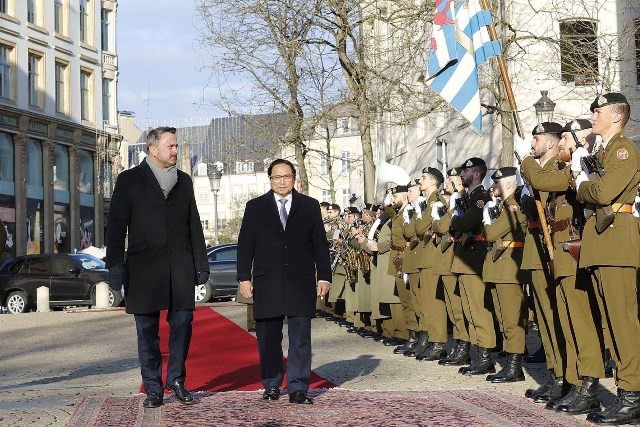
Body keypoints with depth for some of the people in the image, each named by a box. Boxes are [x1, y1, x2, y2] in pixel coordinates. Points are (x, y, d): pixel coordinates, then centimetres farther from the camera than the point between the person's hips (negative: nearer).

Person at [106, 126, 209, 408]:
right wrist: (115, 265, -7)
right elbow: (116, 226, 0)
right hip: (144, 266, -3)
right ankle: (153, 388, 9)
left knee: (183, 324, -3)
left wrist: (201, 263, 11)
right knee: (147, 330, 2)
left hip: (180, 266, 3)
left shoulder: (183, 181, 16)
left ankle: (177, 380, 13)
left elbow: (194, 225, 17)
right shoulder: (129, 180, 4)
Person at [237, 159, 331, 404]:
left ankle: (298, 388, -3)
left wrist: (324, 276, 3)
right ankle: (271, 385, 16)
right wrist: (244, 278, -1)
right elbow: (245, 245, 7)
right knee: (268, 338, 5)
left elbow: (320, 244, 9)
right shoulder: (255, 207, 9)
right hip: (267, 282, 0)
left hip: (301, 282, 0)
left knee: (300, 338, -4)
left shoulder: (310, 206, 10)